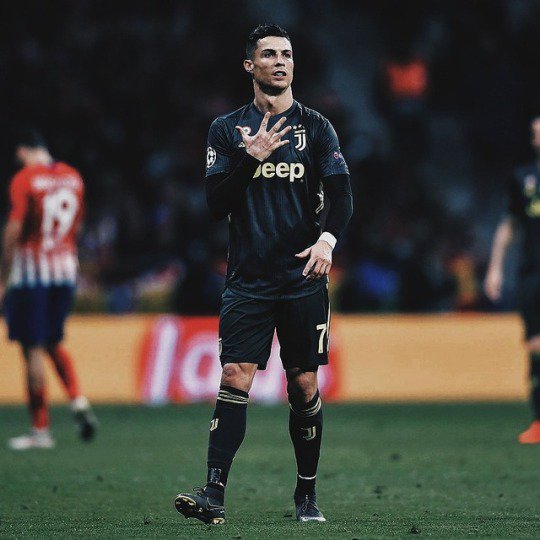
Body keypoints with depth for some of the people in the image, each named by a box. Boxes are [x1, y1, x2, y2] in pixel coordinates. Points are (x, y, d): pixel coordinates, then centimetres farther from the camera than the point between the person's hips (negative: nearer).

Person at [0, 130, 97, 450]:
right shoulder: (73, 177, 9)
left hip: (31, 270, -6)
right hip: (66, 268, 6)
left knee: (33, 349, -2)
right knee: (53, 342, 20)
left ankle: (41, 429, 0)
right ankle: (78, 400, -1)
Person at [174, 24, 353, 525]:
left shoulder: (315, 127, 7)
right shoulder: (227, 129, 9)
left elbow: (341, 196, -1)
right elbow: (216, 202, 2)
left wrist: (327, 238, -20)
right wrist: (251, 158, -12)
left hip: (303, 277, 0)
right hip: (247, 279, 0)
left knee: (304, 388, 3)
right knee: (234, 380, -11)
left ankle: (306, 496, 15)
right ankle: (214, 494, -16)